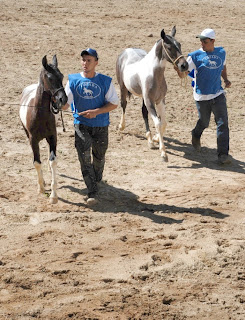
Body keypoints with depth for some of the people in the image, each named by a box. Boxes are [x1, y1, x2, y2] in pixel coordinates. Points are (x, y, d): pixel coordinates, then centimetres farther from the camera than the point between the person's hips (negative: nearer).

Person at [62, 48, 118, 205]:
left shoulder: (105, 81, -3)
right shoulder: (73, 80, -1)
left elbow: (114, 103, -2)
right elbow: (65, 104, -4)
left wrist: (96, 112, -17)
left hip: (101, 126, 1)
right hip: (81, 125, 0)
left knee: (99, 156, 14)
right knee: (84, 158, -13)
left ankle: (97, 180, 42)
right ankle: (93, 192, -12)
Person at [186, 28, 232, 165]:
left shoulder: (221, 52, 5)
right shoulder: (195, 56, -6)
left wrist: (226, 79, 9)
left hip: (218, 94, 2)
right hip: (202, 96, -2)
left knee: (223, 124, -8)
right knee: (204, 122, 14)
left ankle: (223, 154, -4)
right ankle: (196, 136, 50)